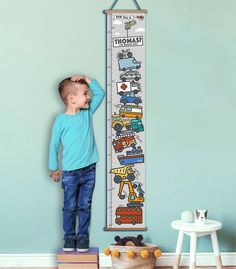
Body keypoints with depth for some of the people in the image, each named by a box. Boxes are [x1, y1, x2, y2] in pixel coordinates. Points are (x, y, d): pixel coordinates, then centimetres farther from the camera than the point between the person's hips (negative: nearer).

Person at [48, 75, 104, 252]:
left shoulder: (88, 112, 3)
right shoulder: (61, 120, -9)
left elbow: (100, 93, 9)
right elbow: (54, 144, -2)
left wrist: (86, 79, -1)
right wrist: (54, 168, 3)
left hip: (89, 170, 3)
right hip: (70, 172, -3)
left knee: (85, 206, 9)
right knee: (70, 207, 7)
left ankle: (83, 236, 20)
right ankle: (69, 236, 20)